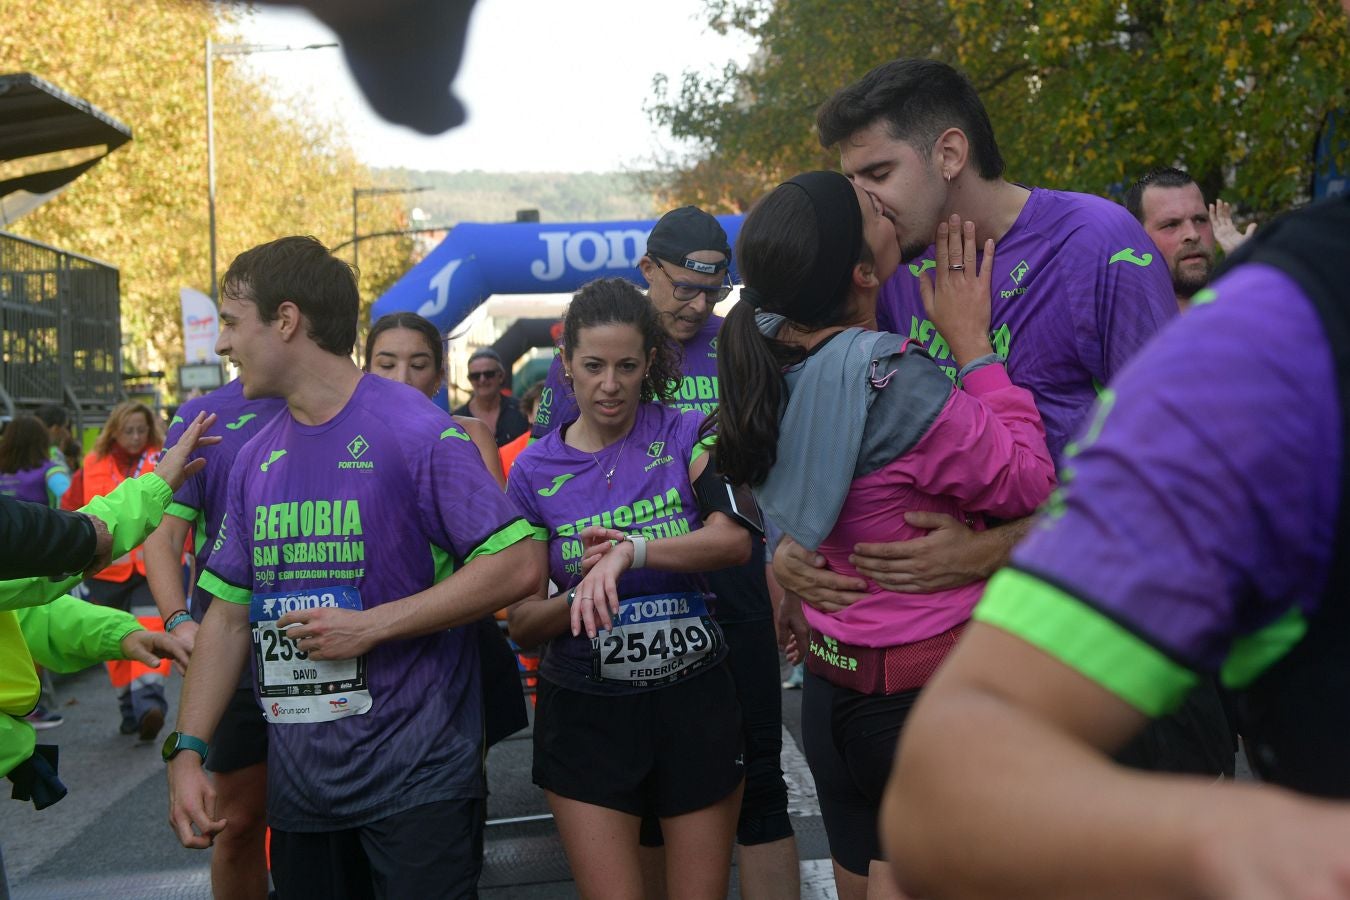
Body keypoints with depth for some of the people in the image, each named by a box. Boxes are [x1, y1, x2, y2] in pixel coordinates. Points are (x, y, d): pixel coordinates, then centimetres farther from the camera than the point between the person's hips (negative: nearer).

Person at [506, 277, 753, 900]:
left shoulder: (685, 437, -2)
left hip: (694, 701, 0)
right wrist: (580, 599, -19)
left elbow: (733, 540, -20)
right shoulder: (535, 470, 0)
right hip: (585, 711, 0)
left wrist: (631, 552, -34)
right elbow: (522, 625, 1)